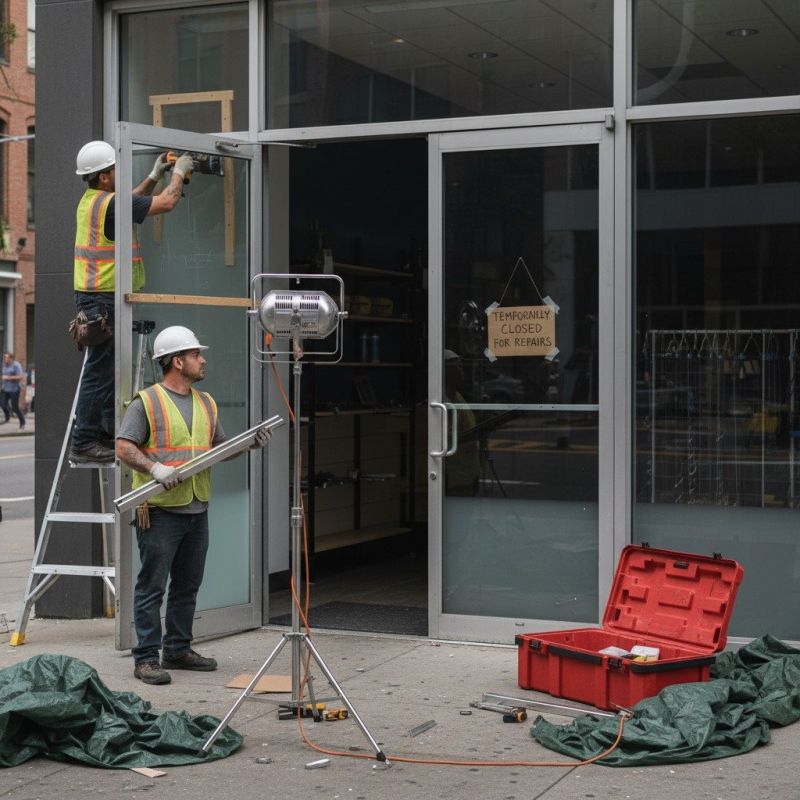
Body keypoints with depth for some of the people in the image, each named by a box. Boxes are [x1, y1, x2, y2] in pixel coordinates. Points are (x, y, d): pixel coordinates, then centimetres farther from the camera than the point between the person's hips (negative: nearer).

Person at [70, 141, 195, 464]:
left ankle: (109, 431, 26)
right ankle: (83, 443, -1)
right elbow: (166, 203, -14)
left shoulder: (90, 201, 11)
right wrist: (179, 172, 1)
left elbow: (131, 202, 29)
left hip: (94, 295, 10)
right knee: (99, 370, -5)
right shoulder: (109, 204, -19)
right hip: (104, 299, -10)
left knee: (110, 368, 17)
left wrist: (154, 176, 24)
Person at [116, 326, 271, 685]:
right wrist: (155, 469, -26)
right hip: (160, 510, -7)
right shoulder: (147, 402, -7)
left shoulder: (206, 403, 15)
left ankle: (178, 649, 25)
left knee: (188, 585, 14)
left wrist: (250, 443, 4)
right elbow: (124, 447, -12)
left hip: (197, 509, 7)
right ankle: (147, 658, 2)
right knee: (152, 586, -3)